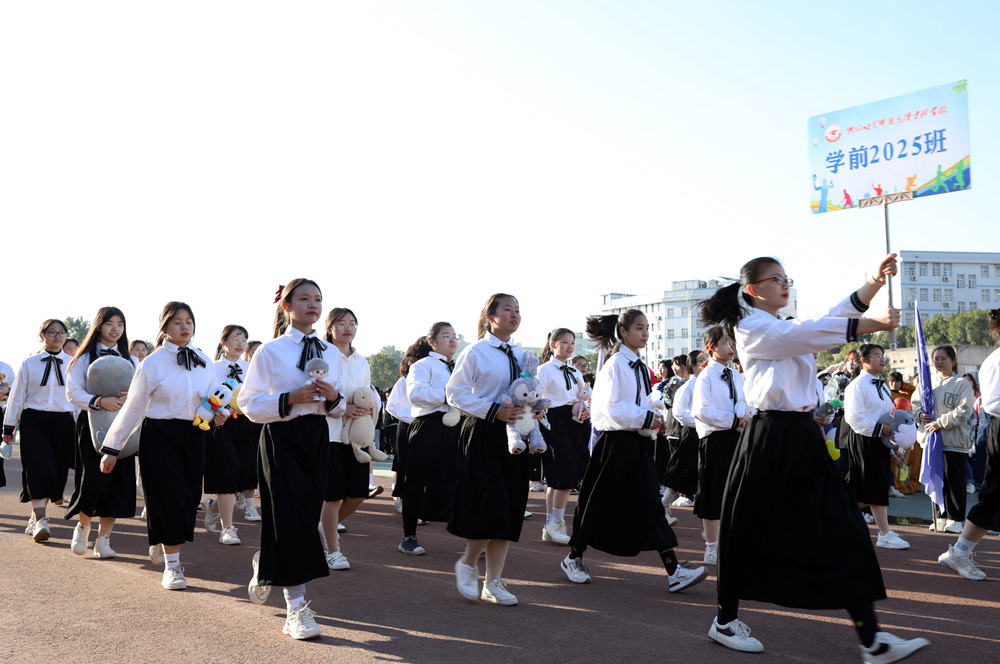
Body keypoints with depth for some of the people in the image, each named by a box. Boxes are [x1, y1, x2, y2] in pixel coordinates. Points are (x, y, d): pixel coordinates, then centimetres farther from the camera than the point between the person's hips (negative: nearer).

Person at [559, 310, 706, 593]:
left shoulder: (640, 367, 13)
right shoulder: (615, 364, -11)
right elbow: (611, 407, -19)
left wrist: (654, 419, 4)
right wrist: (645, 418, -17)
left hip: (636, 442, 7)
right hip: (614, 441, -7)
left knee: (651, 503, 0)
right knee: (598, 501, 4)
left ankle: (674, 571, -4)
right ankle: (573, 558, 22)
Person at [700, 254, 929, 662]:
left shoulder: (786, 330, 19)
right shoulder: (752, 328, -7)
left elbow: (833, 316, 5)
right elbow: (808, 332, -20)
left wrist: (875, 283, -7)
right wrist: (872, 325, -23)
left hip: (803, 436, 8)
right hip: (769, 438, -8)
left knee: (842, 532, 0)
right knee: (749, 532, 4)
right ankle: (725, 621, 23)